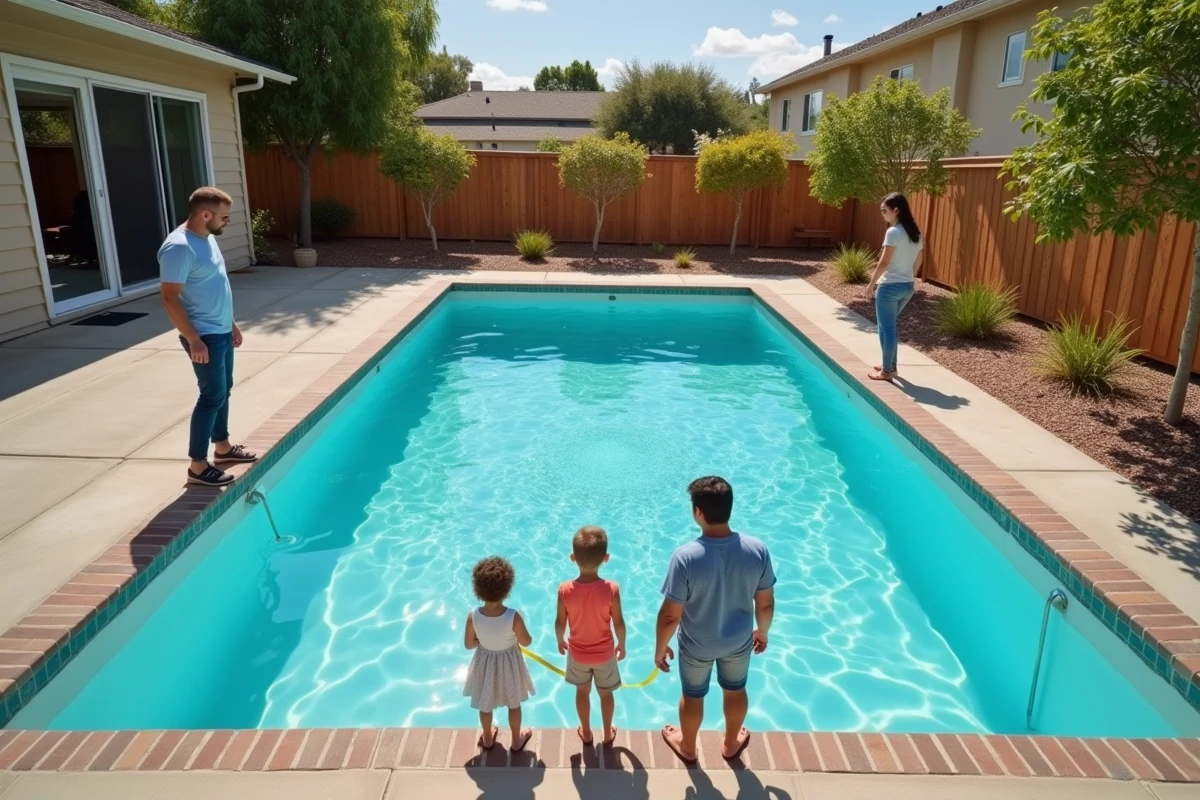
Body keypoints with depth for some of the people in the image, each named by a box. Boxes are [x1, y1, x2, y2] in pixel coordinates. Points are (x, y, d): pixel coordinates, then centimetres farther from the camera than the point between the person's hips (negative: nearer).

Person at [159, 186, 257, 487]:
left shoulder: (207, 238, 9)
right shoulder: (179, 247, -21)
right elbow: (170, 298, -23)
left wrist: (231, 323, 21)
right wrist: (193, 339, -24)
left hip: (221, 331, 10)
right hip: (204, 336, -10)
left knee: (223, 390, 18)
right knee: (213, 395, -6)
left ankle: (222, 446, 34)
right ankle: (198, 466, 3)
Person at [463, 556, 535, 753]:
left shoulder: (473, 616, -26)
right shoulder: (513, 617, -33)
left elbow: (469, 644, -10)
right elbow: (526, 642, -16)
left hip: (484, 662, 2)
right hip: (509, 662, -2)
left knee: (485, 703, 27)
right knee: (514, 703, 24)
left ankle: (487, 739, 50)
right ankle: (517, 741, 44)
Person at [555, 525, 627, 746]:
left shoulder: (565, 590, -25)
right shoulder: (611, 589, -28)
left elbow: (560, 623, -12)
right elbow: (618, 623, -16)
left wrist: (560, 641, 9)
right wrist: (621, 644, 4)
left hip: (578, 652, 1)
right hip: (604, 652, -1)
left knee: (582, 691, 26)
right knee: (606, 693, 24)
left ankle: (586, 732, 43)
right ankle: (608, 733, 42)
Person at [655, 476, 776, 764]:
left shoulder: (686, 557, -33)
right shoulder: (757, 550, -23)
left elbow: (670, 616, -24)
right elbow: (766, 604, -9)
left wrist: (660, 648, -5)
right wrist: (762, 632, 12)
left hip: (696, 646, -2)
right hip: (738, 641, 2)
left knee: (693, 696, 26)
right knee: (735, 691, 30)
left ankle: (687, 747, 51)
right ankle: (731, 744, 54)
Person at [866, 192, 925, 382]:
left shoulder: (893, 232, -16)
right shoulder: (915, 233, 9)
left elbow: (884, 262, -17)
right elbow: (919, 260, 15)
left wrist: (872, 284, -8)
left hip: (890, 286, -9)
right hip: (907, 287, 9)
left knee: (887, 328, 1)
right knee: (888, 326, 21)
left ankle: (887, 371, 9)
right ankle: (890, 366, 27)